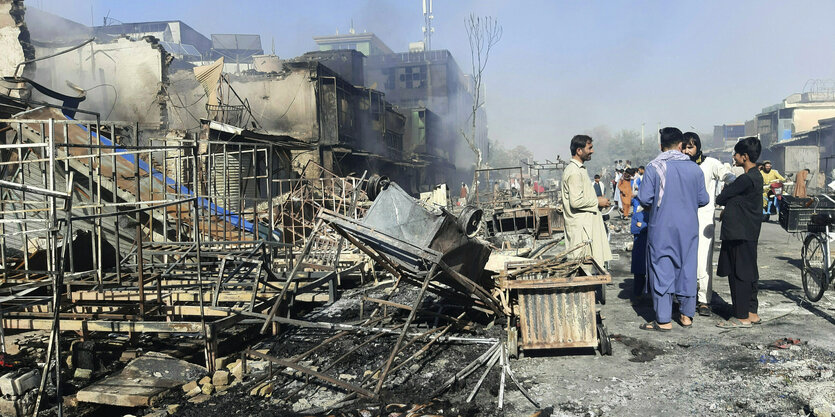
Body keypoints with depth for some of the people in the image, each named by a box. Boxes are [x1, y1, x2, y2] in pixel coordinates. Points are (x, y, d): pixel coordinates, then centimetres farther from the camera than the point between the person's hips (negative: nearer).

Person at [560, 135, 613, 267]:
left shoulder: (579, 169, 16)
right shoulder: (574, 172, -17)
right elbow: (576, 201, -24)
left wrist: (596, 200, 16)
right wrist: (597, 202, -12)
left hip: (587, 224, 10)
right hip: (580, 226, -10)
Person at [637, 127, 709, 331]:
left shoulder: (654, 168, -9)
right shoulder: (695, 169, 2)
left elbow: (644, 198, -12)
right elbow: (703, 199, 5)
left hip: (661, 227, -3)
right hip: (688, 227, 3)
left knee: (661, 270, 1)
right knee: (687, 268, 13)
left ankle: (663, 320, 3)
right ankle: (687, 314, 21)